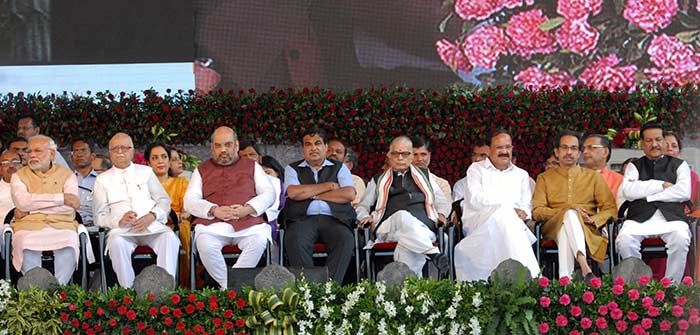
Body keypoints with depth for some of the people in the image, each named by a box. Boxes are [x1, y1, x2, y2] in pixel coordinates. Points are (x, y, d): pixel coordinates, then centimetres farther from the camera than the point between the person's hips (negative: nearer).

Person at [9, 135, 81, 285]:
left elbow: (69, 208, -3)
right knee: (28, 248, -34)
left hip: (61, 226, 0)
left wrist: (30, 210, -6)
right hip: (29, 227, 0)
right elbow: (22, 201, -6)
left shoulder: (67, 175, 14)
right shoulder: (19, 176, 16)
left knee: (69, 245, -33)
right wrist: (62, 198, -7)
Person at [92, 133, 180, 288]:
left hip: (151, 226, 1)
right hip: (122, 229, -1)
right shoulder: (102, 179, 17)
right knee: (116, 242, -36)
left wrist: (151, 216, -7)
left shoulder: (146, 172, 21)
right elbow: (99, 215, 10)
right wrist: (119, 221, -12)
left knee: (170, 238, -31)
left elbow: (164, 201, 15)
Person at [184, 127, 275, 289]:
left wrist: (247, 209, -7)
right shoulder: (202, 170, 23)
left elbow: (269, 194, 12)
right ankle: (227, 286, -19)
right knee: (204, 244, -34)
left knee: (259, 241, -34)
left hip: (248, 221, 0)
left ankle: (230, 286, -23)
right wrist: (214, 210, -8)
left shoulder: (252, 166, 23)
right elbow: (189, 201, 11)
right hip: (212, 223, 0)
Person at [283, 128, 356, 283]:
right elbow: (293, 192, -2)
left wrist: (313, 194, 3)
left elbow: (349, 194, 2)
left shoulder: (339, 168, 20)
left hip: (333, 219, 0)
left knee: (346, 240, -32)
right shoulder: (292, 169, 20)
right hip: (303, 219, 0)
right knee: (295, 240, -34)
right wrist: (329, 185, 3)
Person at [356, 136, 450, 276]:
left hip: (423, 226, 1)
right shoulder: (378, 181, 30)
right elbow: (362, 206, 27)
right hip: (388, 226, -1)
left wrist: (441, 214, 8)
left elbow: (443, 202, 32)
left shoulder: (424, 175, 32)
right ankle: (434, 254, -52)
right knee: (403, 217, -41)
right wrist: (366, 217, 4)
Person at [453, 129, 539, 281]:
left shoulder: (521, 175, 25)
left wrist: (523, 212, -11)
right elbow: (476, 200, -3)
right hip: (480, 221, -2)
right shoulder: (477, 169, 14)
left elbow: (527, 205, 16)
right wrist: (510, 207, -12)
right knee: (504, 212, -37)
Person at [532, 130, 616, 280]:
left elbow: (610, 208, 12)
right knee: (570, 214, -37)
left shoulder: (593, 177, 22)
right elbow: (537, 211, 5)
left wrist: (593, 219, -10)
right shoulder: (544, 178, 20)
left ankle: (565, 278, -53)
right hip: (554, 227, -1)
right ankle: (584, 266, -58)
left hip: (587, 230, 1)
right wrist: (565, 211, -12)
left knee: (566, 232, -37)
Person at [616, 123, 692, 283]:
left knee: (681, 238, -34)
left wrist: (647, 196, -3)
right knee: (624, 239, -31)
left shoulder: (680, 165, 17)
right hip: (640, 217, 1)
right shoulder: (634, 166, 20)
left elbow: (684, 192, -2)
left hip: (671, 217, -1)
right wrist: (662, 185, -2)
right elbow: (628, 192, 0)